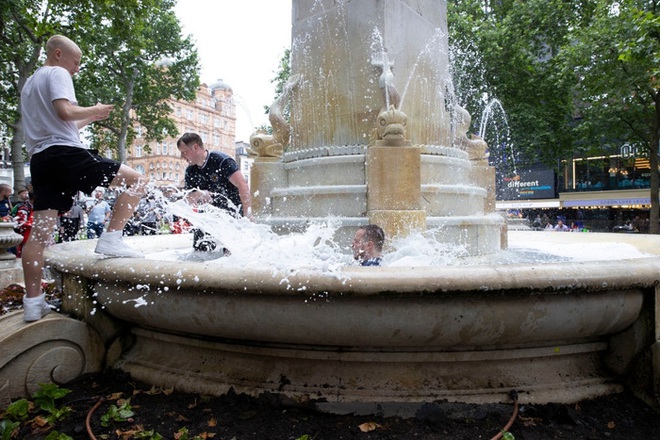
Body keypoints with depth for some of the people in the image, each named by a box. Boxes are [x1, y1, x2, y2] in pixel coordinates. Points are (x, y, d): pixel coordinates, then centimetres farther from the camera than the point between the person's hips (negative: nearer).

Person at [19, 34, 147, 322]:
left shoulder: (29, 84, 32)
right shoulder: (57, 74, 3)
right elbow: (65, 112, -15)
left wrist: (89, 119, 30)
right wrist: (94, 111, 3)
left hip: (40, 158, 9)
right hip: (66, 152, -9)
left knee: (40, 231, 2)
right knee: (135, 180, -5)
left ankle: (33, 303, 2)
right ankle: (110, 240, -15)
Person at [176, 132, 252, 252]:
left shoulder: (221, 160, -19)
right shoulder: (190, 171, 4)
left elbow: (243, 186, -27)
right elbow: (188, 199, 5)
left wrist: (248, 214, -34)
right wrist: (198, 195, -20)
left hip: (233, 210, -6)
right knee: (200, 248, 1)